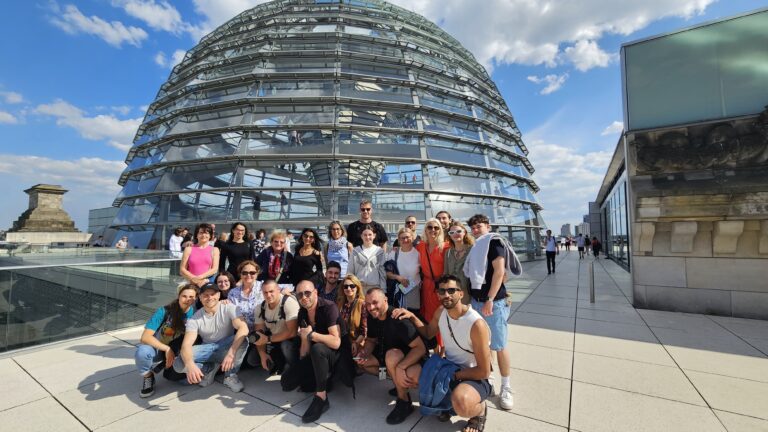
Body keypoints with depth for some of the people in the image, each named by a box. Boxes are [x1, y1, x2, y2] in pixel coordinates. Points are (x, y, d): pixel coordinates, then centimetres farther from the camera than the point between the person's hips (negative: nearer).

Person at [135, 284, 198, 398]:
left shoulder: (194, 312, -10)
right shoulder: (164, 311, -17)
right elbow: (145, 337, -20)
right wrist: (167, 349, -25)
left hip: (175, 353, 2)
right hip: (157, 350, -2)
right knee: (143, 352, -36)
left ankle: (168, 369, 11)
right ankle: (148, 377, -3)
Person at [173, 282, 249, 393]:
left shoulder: (229, 308, -18)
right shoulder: (194, 319, -11)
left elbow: (243, 328, -32)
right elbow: (186, 344, -22)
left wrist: (231, 352, -45)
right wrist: (190, 364, -44)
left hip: (226, 346, -2)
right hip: (207, 348, 2)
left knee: (242, 341, -35)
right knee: (178, 364, -23)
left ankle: (231, 375, -11)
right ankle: (210, 368, 3)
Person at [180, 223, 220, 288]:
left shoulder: (214, 250, 9)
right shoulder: (189, 249, 9)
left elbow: (214, 269, 1)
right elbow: (182, 270, 4)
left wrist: (200, 277, -11)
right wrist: (194, 279, -9)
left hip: (208, 283, 0)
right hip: (192, 284, 0)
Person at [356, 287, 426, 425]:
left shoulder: (398, 319, -29)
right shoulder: (372, 317, -7)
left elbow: (420, 348, -31)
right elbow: (371, 340, 7)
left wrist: (400, 367, -40)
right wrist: (364, 353, -14)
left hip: (409, 357, -8)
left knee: (392, 356, -36)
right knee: (361, 361, 0)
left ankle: (404, 401, -15)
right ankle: (398, 382, 4)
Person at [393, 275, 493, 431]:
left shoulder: (476, 324, -27)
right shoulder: (441, 312, -7)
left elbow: (484, 372, -22)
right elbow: (428, 333, 12)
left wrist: (453, 375, -17)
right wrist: (412, 316, -5)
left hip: (476, 377, -6)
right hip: (449, 368, 6)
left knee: (461, 404, -38)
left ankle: (480, 408, -1)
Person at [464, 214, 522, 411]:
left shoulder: (494, 241, -7)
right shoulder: (476, 247, 14)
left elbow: (499, 271, -16)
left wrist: (490, 300, -21)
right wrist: (472, 296, 12)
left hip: (494, 301, -7)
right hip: (476, 300, 7)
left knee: (499, 345, 0)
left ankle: (505, 387, 14)